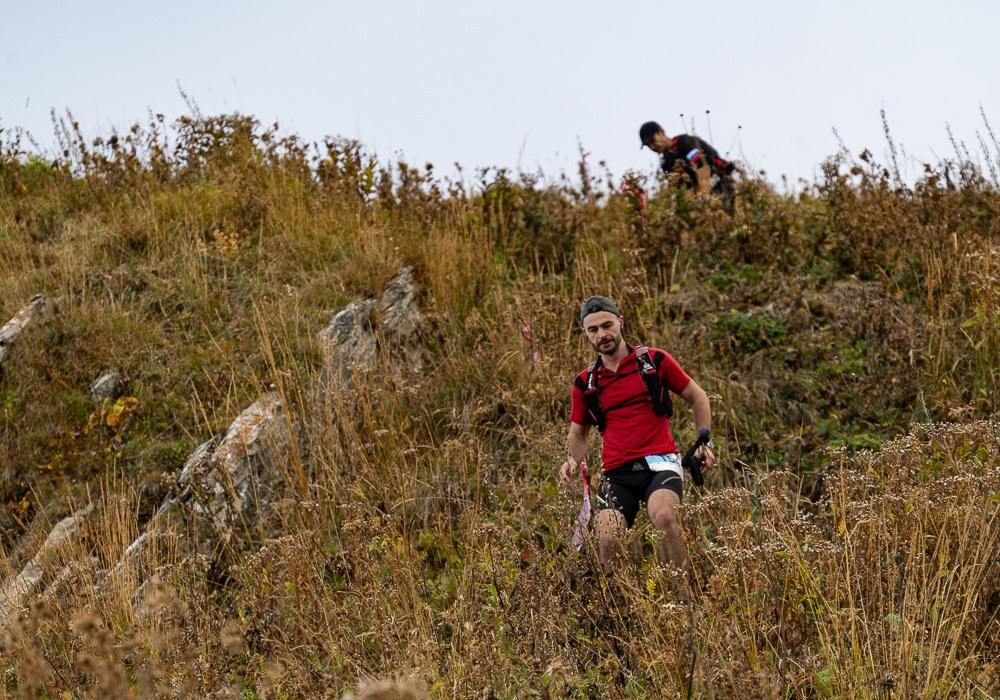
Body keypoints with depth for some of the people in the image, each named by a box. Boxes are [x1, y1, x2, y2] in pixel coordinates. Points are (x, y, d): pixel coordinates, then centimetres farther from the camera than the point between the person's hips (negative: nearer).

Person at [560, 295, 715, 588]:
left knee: (663, 516, -33)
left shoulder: (654, 360, 5)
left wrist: (705, 443, 5)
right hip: (616, 473, 3)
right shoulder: (585, 383, 12)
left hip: (659, 462, -3)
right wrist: (573, 461, 3)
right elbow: (578, 433, 24)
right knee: (608, 541, -20)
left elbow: (697, 397, 15)